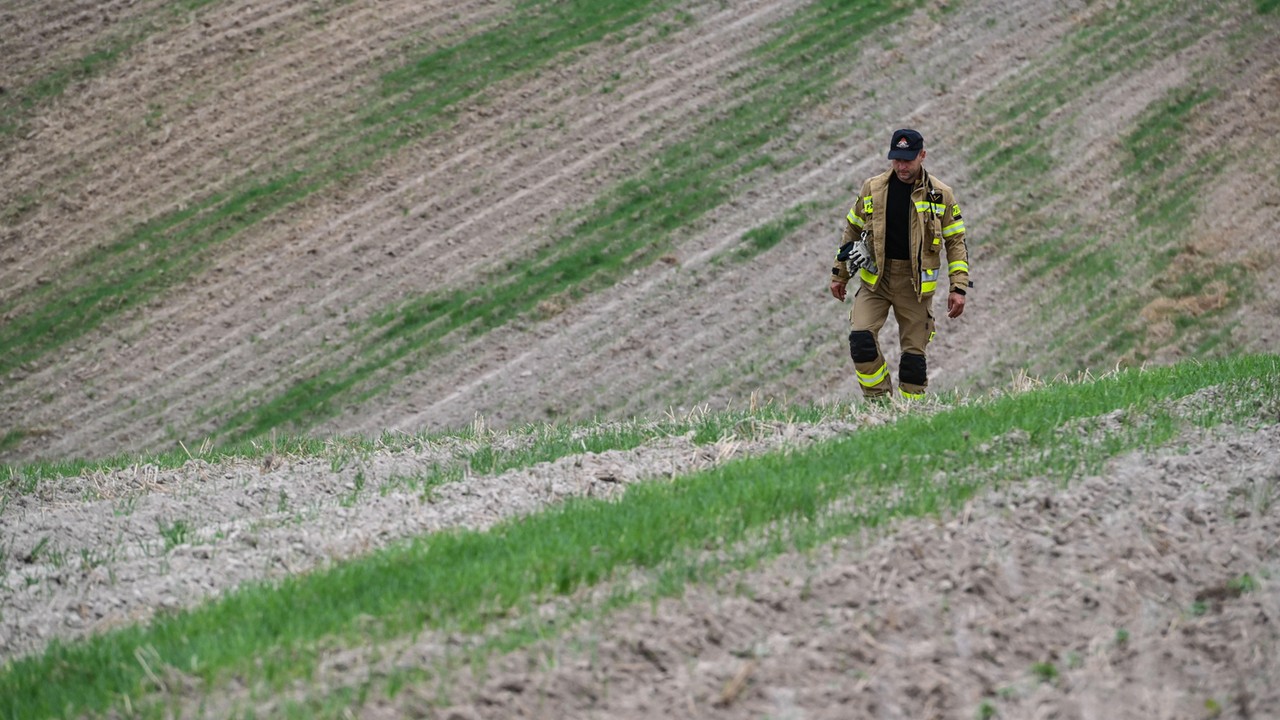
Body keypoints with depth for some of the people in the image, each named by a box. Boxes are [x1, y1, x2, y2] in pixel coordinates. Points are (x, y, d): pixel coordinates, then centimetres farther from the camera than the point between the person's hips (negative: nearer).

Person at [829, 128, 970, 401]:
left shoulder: (940, 194, -2)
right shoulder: (872, 189, 2)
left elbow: (956, 241, 3)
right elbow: (852, 230, 14)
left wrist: (959, 287, -5)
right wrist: (839, 275, 16)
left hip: (915, 283, -1)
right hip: (875, 277, 1)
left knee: (914, 352, 1)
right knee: (861, 337, -18)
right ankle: (879, 400, -5)